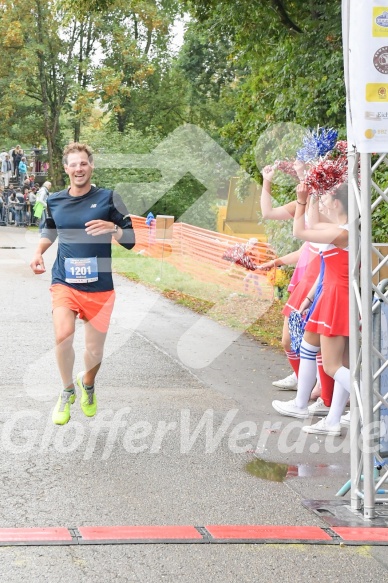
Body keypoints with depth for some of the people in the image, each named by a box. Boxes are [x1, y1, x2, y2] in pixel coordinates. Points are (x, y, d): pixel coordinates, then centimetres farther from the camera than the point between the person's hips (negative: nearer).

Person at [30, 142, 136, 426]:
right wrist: (39, 252, 5)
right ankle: (67, 390, 4)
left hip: (99, 288, -1)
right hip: (64, 283, 1)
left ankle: (88, 384, 41)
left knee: (95, 351, 5)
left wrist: (113, 228, -22)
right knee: (63, 336, -22)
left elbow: (130, 241, -2)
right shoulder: (54, 201, 4)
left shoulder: (108, 198, -4)